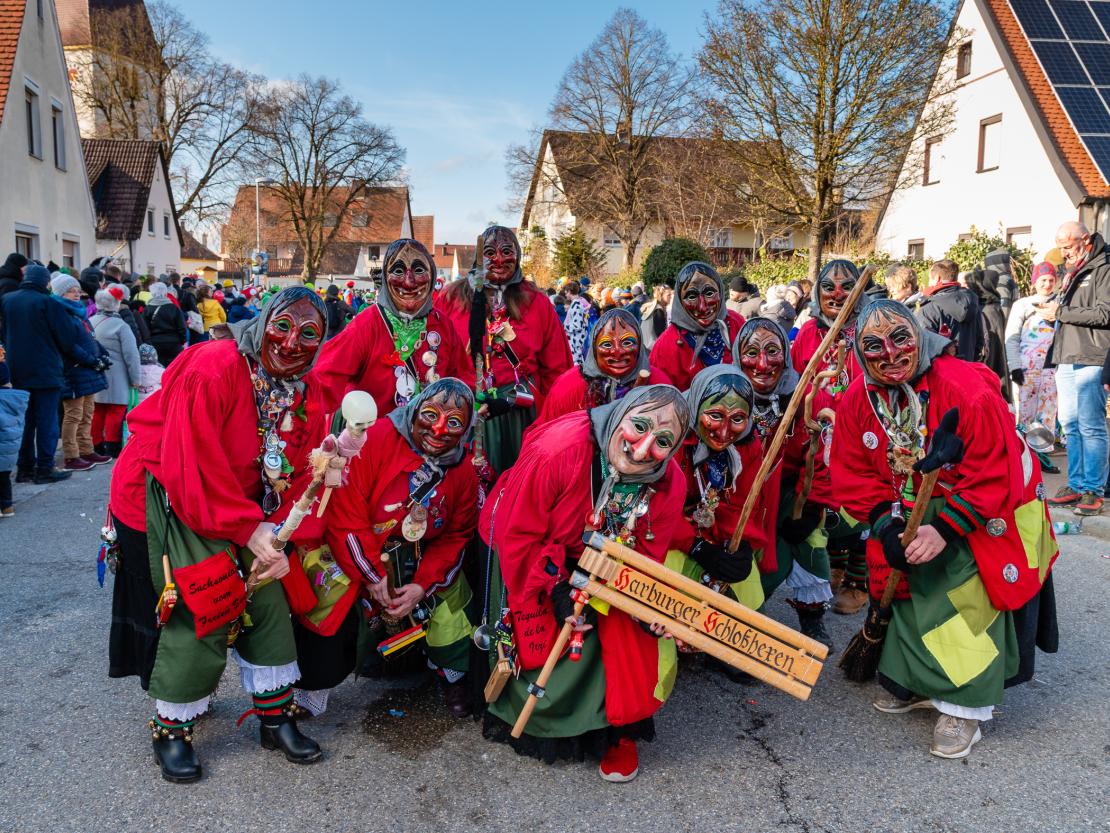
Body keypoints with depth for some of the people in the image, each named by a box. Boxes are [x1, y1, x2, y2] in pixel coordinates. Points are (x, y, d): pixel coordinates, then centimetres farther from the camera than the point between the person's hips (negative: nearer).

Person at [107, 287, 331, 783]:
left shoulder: (306, 397, -4)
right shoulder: (213, 370, -26)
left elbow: (302, 476, -4)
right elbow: (191, 469, -29)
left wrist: (281, 540, -19)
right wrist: (249, 528, -28)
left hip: (244, 508, 7)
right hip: (164, 499, -6)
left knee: (268, 598, 4)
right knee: (202, 612, -8)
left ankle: (275, 716, 21)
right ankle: (171, 727, 15)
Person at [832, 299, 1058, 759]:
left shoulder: (969, 391, -29)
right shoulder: (857, 402, -13)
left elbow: (993, 478, -27)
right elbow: (857, 475, -6)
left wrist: (945, 529, -31)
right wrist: (887, 525, -19)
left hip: (986, 514, -5)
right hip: (916, 512, 5)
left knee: (968, 598, -10)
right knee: (913, 588, 11)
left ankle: (964, 707, 6)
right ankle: (919, 683, 32)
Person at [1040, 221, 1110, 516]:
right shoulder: (1071, 273, 21)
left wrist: (1061, 312, -12)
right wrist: (1054, 311, 9)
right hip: (1066, 361, 8)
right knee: (1071, 426, 9)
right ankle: (1076, 485, 15)